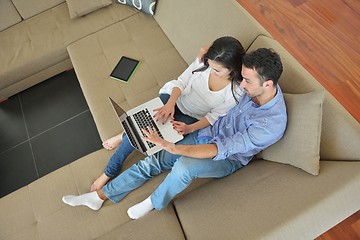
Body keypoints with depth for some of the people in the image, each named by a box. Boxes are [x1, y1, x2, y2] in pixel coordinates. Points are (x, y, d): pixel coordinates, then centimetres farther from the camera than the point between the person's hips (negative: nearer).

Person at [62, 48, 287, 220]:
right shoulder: (256, 82, -12)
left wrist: (172, 148, -39)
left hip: (228, 158, -6)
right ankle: (98, 196, 13)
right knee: (152, 162, -3)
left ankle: (154, 203, -1)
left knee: (183, 166, -36)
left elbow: (220, 150, -33)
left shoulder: (272, 124, -32)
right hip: (209, 133, 6)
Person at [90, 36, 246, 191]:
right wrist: (170, 103, -28)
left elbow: (215, 116, -14)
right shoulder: (204, 60, -17)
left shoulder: (238, 90, -23)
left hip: (193, 119, -1)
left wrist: (190, 128, -29)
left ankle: (125, 137, 6)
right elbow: (181, 82, -9)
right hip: (174, 97, 2)